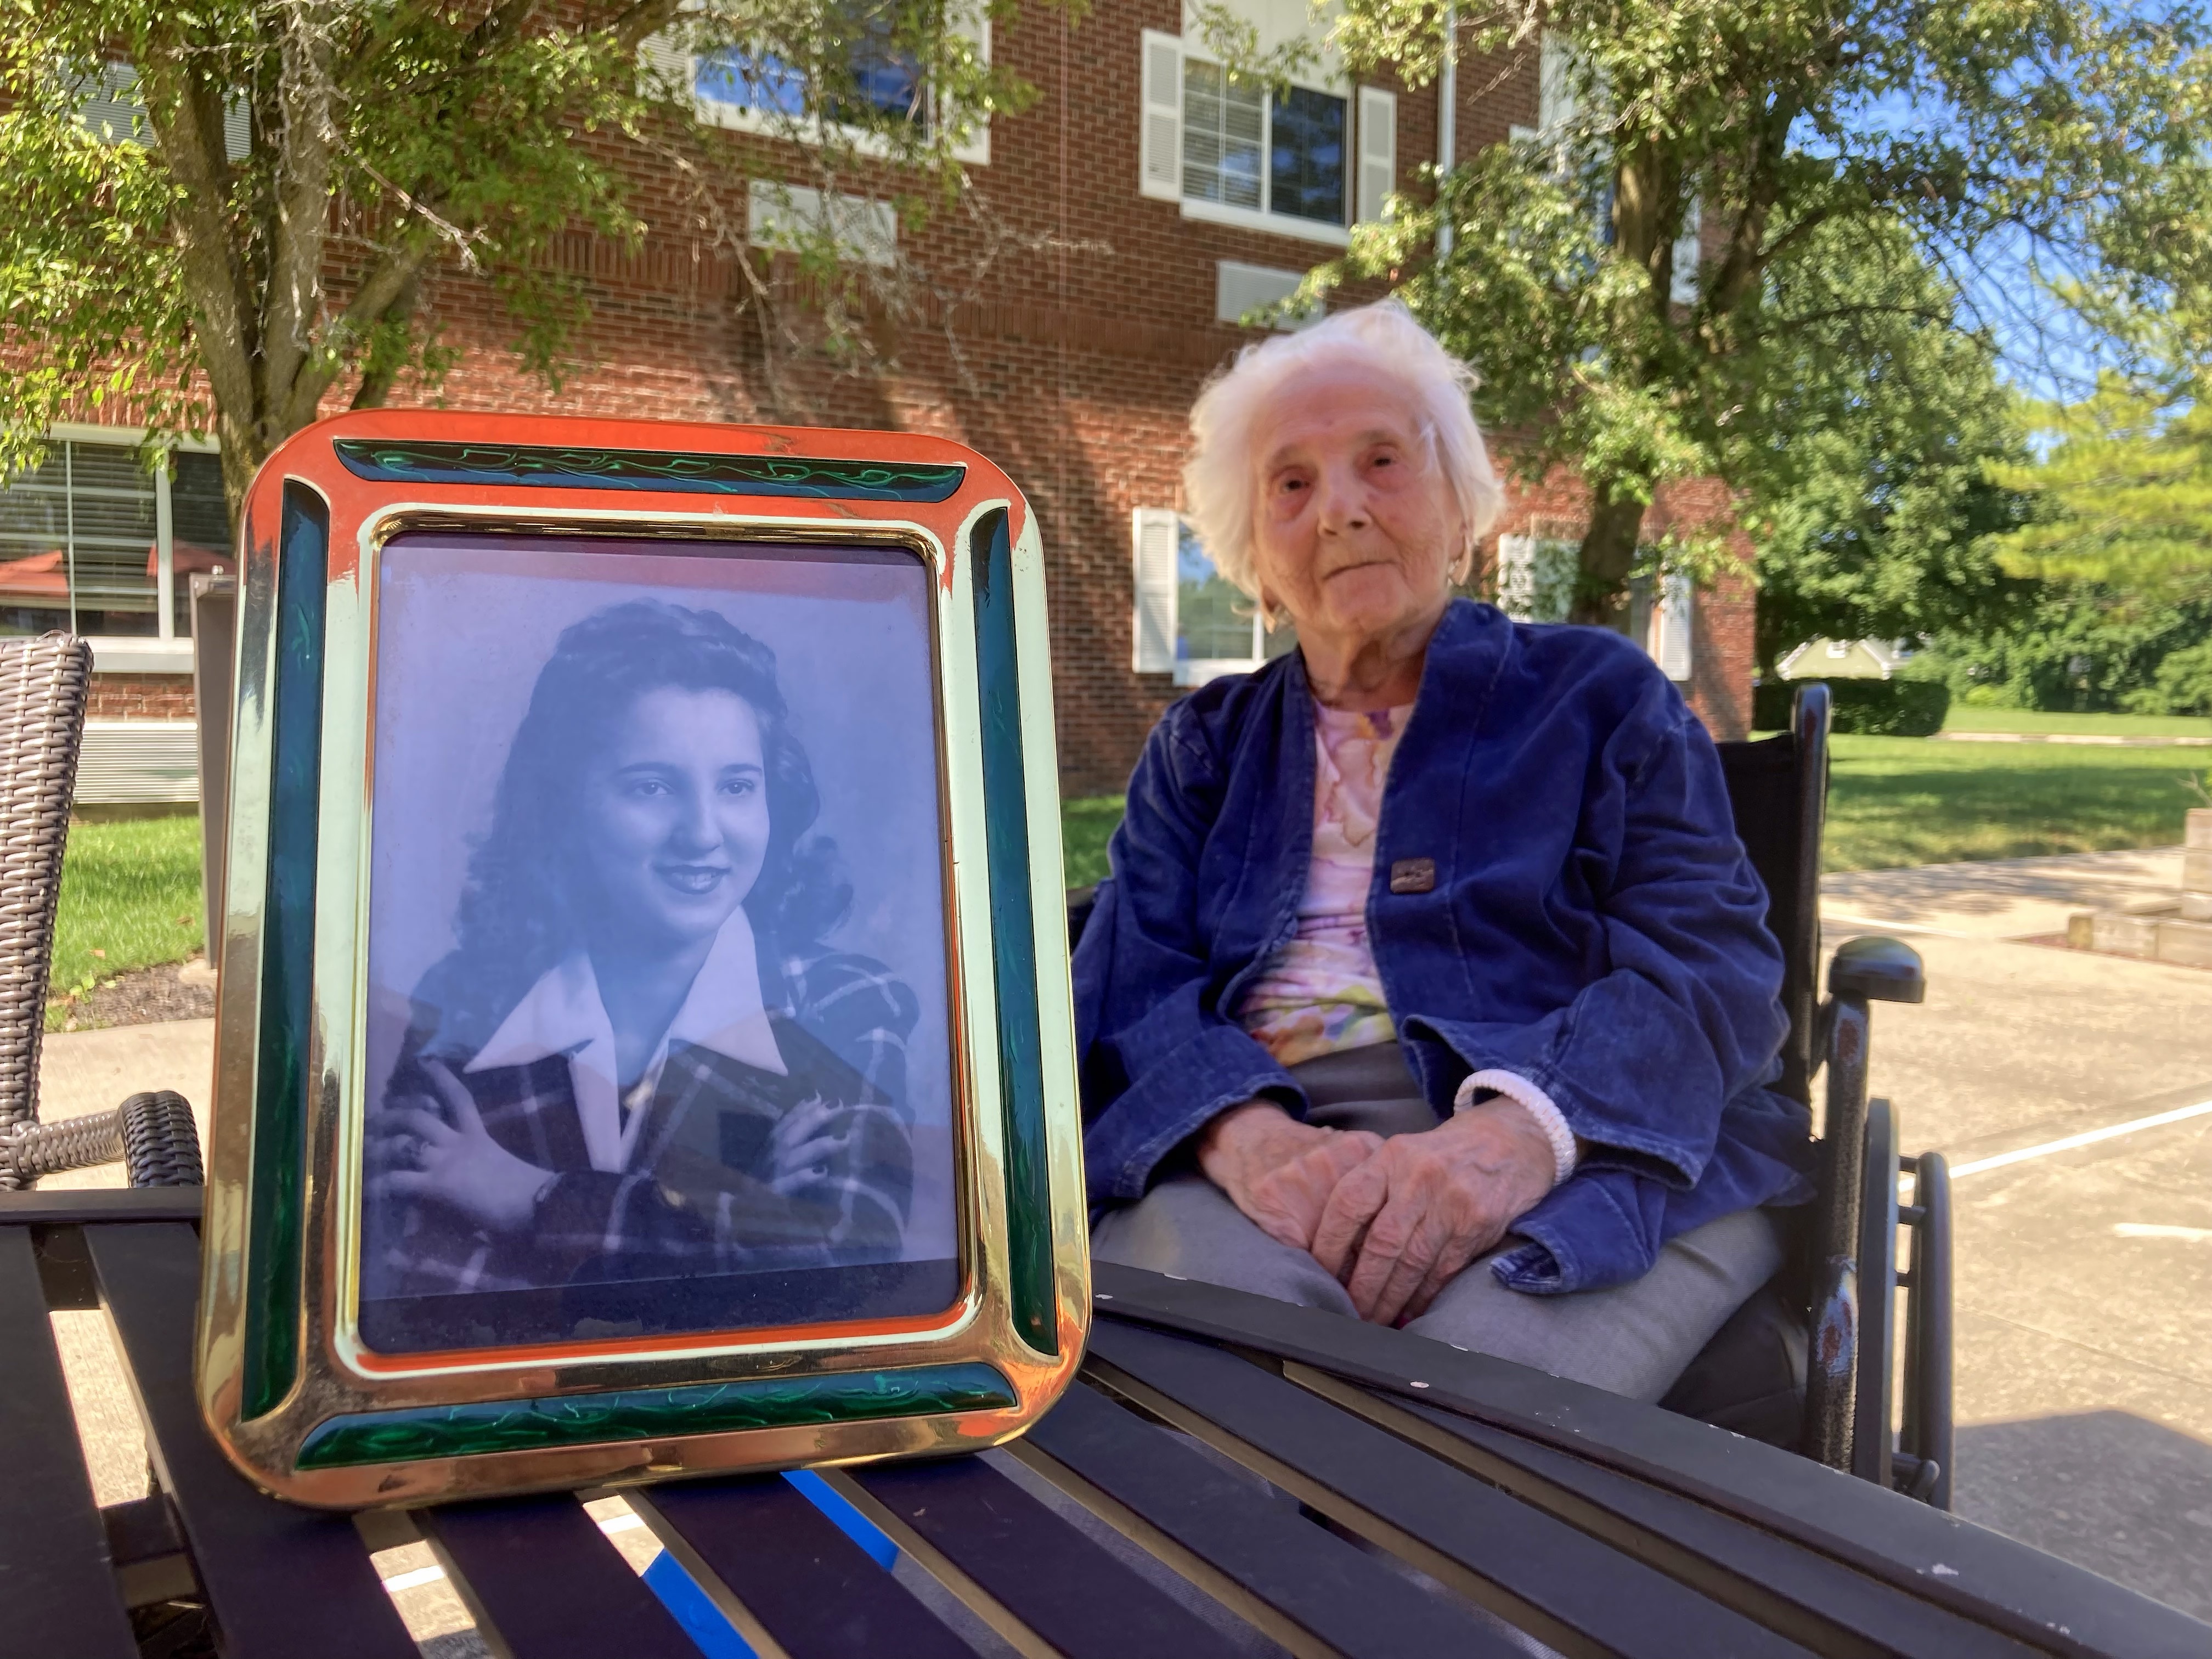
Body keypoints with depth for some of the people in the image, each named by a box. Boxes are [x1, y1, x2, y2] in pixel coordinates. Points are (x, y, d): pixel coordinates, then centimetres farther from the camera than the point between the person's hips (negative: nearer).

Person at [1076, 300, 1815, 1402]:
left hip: (1574, 1164, 0)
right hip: (1260, 1141, 1)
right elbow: (1126, 988, 5)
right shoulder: (1203, 745, 21)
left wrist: (1517, 1135, -22)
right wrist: (1246, 1135, -20)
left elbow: (1710, 961, 0)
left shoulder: (1597, 694, 15)